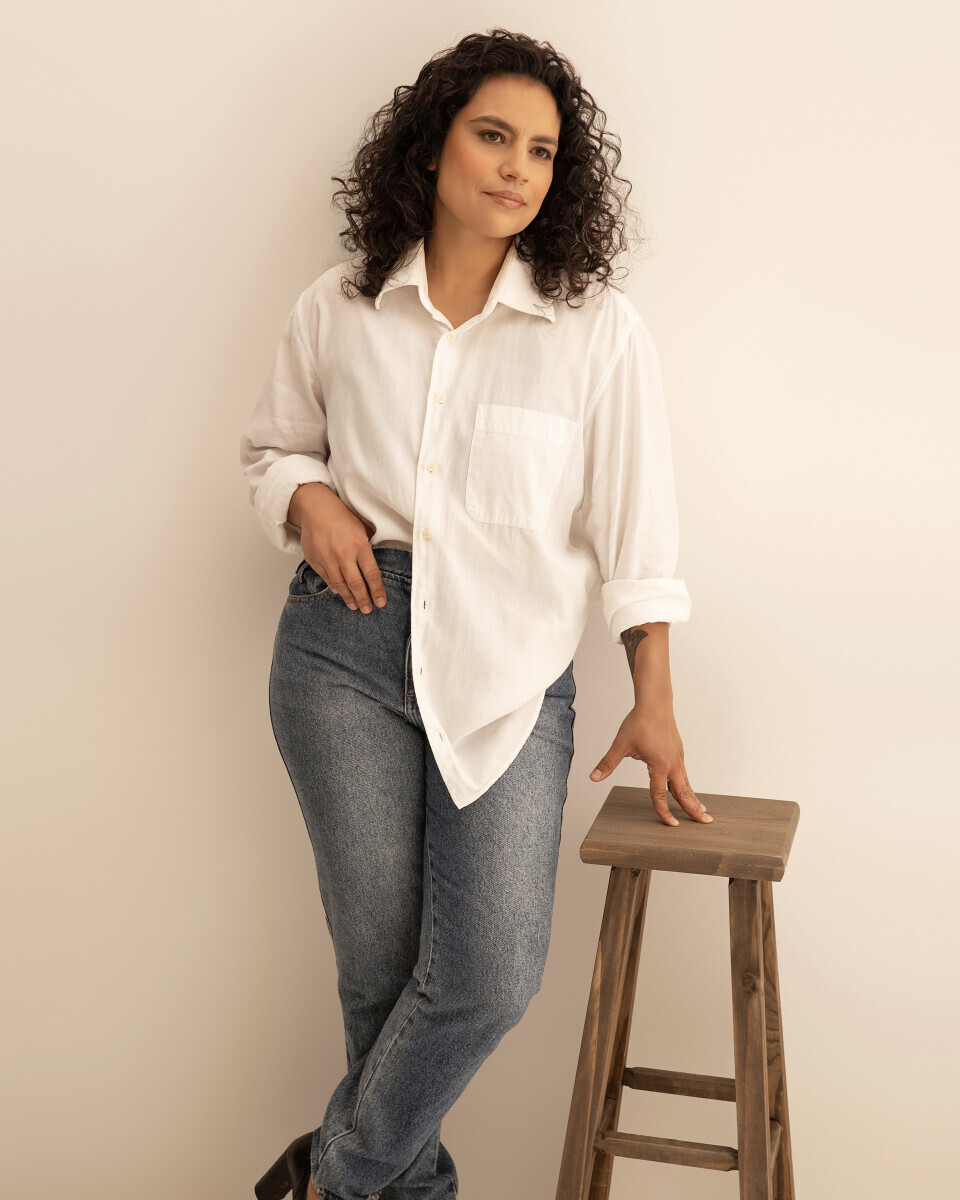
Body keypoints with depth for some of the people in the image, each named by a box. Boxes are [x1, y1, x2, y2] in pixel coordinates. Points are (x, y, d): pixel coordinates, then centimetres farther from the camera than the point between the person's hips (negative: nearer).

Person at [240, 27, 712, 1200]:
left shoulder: (601, 331, -1)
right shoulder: (339, 308, 4)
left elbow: (636, 529, 0)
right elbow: (270, 445, 18)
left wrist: (654, 702, -1)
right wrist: (307, 498, -5)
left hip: (510, 668, -1)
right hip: (347, 642, 1)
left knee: (491, 971, -8)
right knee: (379, 959, 6)